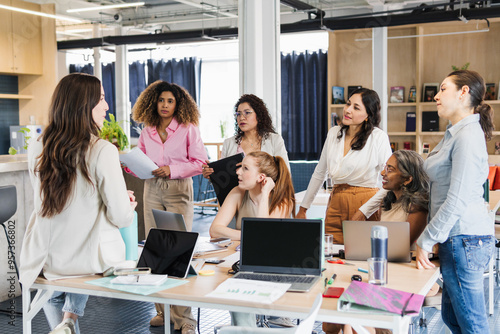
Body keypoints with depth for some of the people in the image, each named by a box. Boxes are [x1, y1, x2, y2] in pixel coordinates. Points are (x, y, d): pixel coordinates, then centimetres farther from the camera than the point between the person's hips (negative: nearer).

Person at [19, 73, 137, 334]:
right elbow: (121, 218, -16)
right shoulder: (103, 151, -20)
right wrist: (129, 205, 8)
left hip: (47, 261, 4)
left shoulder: (36, 150, -5)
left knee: (54, 297, 36)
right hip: (90, 260, -3)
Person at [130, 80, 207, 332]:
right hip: (152, 190, 4)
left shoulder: (188, 129, 1)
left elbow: (200, 162, -3)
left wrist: (172, 170, -13)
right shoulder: (147, 132, 12)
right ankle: (162, 311, 13)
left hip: (178, 190, -4)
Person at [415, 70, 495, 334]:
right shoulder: (455, 133, 15)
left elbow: (458, 200, -22)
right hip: (459, 237, 10)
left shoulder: (468, 135, -17)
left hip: (464, 239, -10)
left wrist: (425, 242, -15)